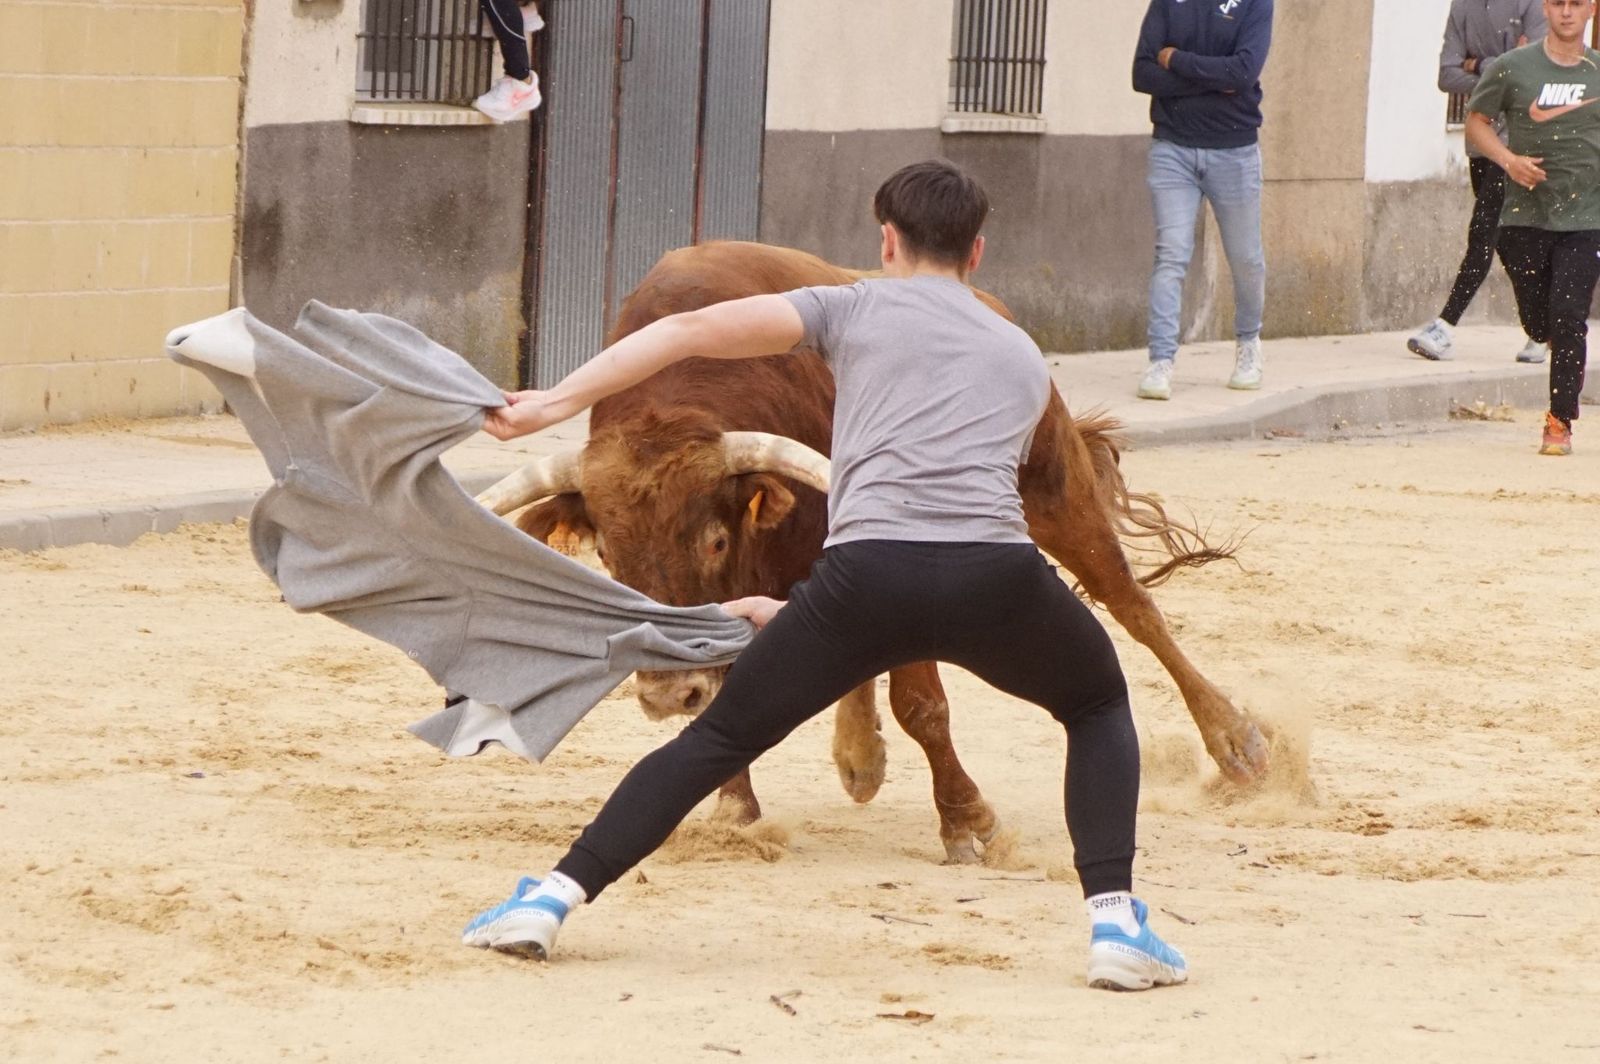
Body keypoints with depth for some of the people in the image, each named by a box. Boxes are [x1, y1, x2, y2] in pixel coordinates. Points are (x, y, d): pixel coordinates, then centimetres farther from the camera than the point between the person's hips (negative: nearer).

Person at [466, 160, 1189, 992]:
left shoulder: (856, 308, 22)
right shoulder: (1024, 359, 32)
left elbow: (692, 329, 10)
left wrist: (555, 404, 9)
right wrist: (799, 613, 41)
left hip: (868, 578, -1)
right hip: (997, 576, 1)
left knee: (718, 739, 17)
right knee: (1098, 705, 30)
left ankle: (552, 899, 9)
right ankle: (1115, 923, 12)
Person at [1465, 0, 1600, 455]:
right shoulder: (1513, 68, -1)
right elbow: (1475, 122, 5)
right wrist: (1508, 159, -12)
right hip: (1526, 215, 1)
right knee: (1538, 323, 7)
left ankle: (1560, 422, -3)